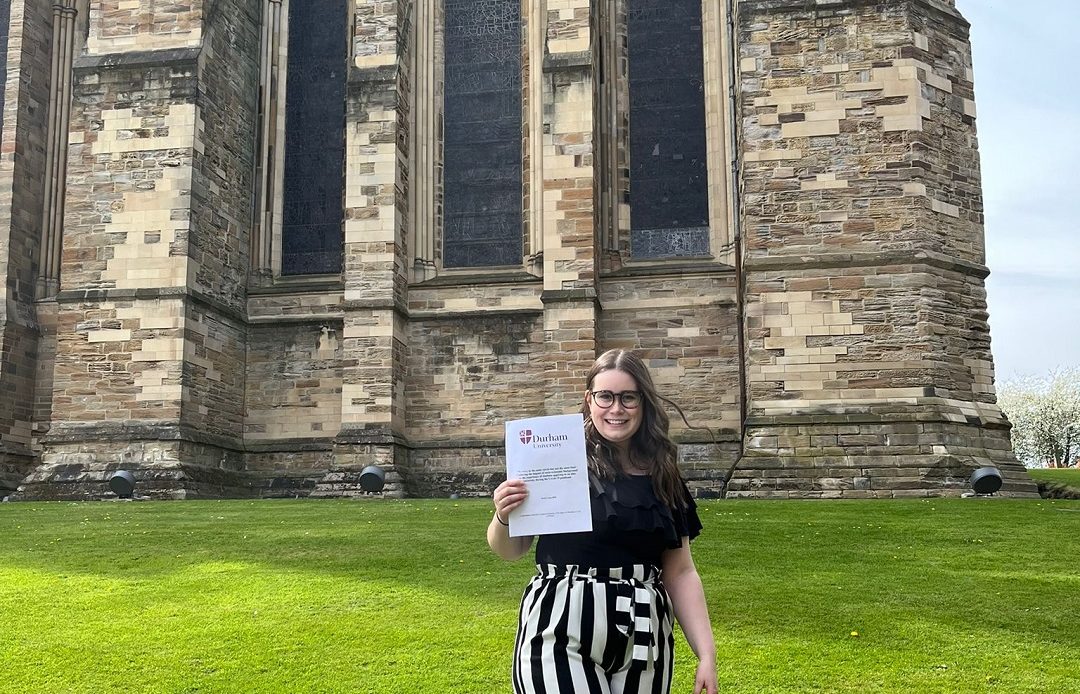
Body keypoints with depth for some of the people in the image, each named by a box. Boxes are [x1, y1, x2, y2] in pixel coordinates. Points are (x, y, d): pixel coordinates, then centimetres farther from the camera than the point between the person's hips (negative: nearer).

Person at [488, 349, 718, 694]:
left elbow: (681, 573, 11)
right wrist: (503, 518, -19)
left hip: (641, 639, 4)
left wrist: (706, 653, 5)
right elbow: (509, 550, 2)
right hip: (562, 636, -4)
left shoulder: (664, 481, 8)